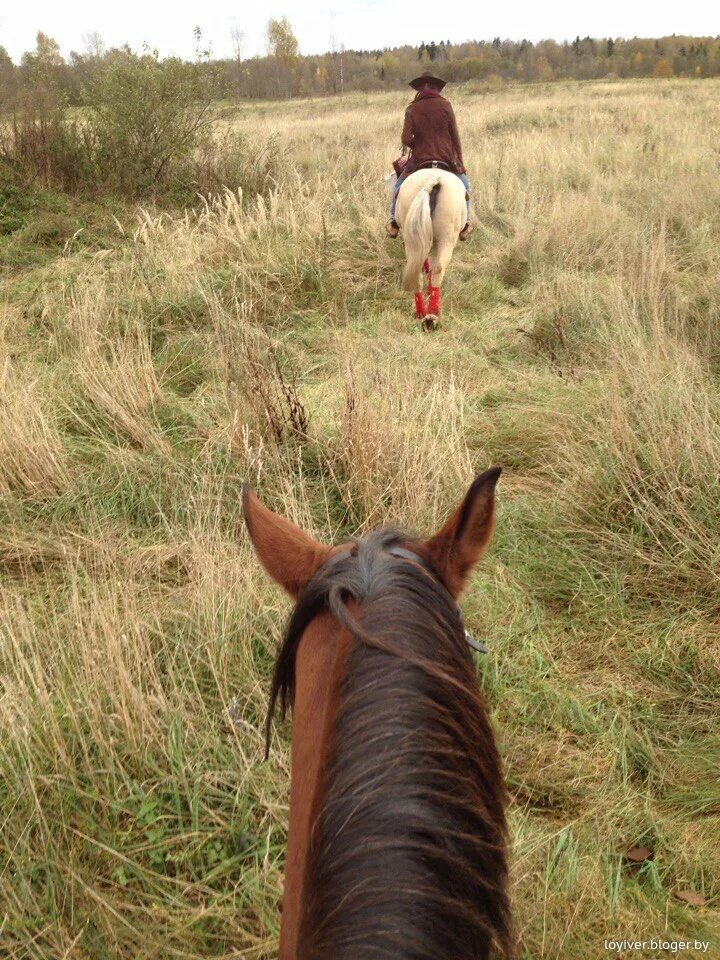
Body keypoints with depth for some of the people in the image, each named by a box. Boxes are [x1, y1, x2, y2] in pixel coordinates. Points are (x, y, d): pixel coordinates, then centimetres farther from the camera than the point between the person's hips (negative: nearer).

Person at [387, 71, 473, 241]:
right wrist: (460, 162, 8)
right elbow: (455, 136, 0)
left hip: (419, 159, 0)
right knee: (464, 185, 25)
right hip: (447, 158, 0)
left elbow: (406, 139, -10)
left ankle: (394, 222, 17)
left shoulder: (412, 109, -2)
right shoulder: (445, 105, -1)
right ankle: (464, 225, 19)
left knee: (399, 185, 24)